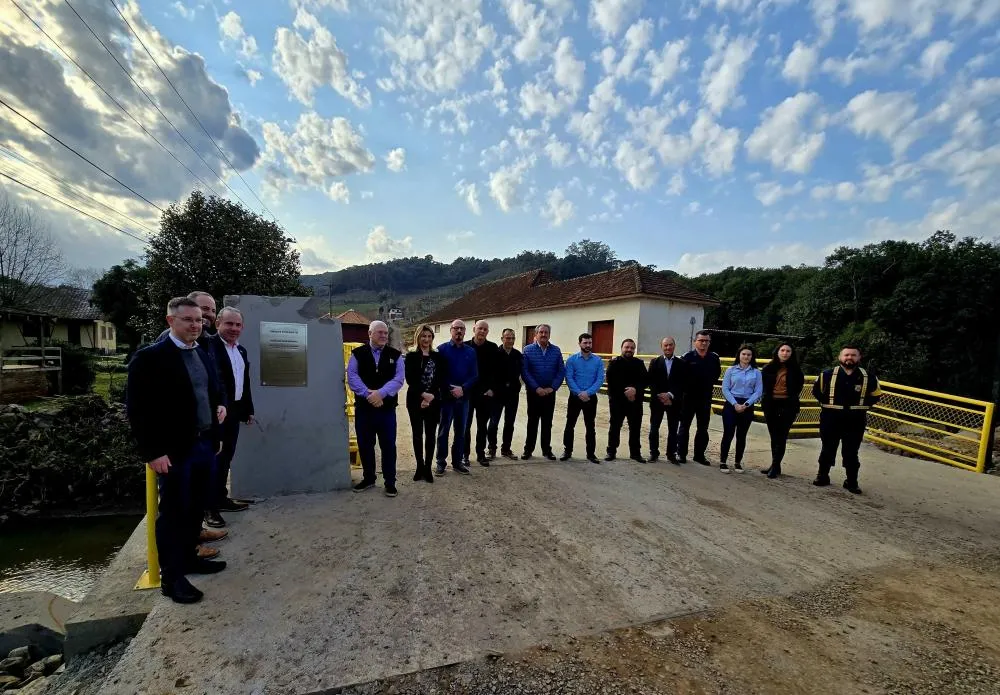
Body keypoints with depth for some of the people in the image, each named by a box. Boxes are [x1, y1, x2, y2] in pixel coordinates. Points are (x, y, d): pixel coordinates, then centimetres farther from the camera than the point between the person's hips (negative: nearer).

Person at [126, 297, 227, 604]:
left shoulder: (203, 355, 9)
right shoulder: (150, 356, -13)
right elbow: (137, 408, -15)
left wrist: (216, 435, 14)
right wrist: (152, 452, -17)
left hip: (204, 444, 7)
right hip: (173, 450, -7)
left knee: (195, 507, 17)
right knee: (172, 511, 5)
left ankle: (189, 557, 34)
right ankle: (171, 576, 19)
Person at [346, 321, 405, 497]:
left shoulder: (395, 355, 3)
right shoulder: (358, 353, 2)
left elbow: (398, 379, -6)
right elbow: (352, 377, -7)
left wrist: (380, 393, -19)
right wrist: (368, 394, -18)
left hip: (387, 408, 0)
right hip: (363, 407, 1)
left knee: (388, 445, 4)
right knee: (365, 444, 11)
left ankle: (390, 482, 16)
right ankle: (368, 478, 29)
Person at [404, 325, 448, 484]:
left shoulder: (438, 357, 6)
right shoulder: (411, 356, 1)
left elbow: (442, 380, -1)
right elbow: (410, 380, -7)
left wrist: (431, 397, -12)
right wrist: (423, 394, -18)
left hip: (433, 401, 1)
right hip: (415, 401, -1)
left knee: (431, 435, 4)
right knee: (418, 434, 7)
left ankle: (428, 468, 14)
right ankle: (420, 466, 20)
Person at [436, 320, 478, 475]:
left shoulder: (471, 352, 6)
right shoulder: (442, 349, -3)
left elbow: (475, 375, 3)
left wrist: (463, 389, -12)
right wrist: (450, 389, -13)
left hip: (463, 397, 3)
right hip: (446, 396, -3)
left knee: (460, 431, 12)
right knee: (443, 430, 6)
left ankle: (458, 461, 24)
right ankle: (441, 462, 17)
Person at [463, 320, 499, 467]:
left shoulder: (493, 348, 0)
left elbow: (496, 371, -1)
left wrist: (492, 389, -8)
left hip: (486, 394, 1)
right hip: (467, 393, -1)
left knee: (483, 426, 11)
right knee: (466, 425, 8)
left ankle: (481, 454, 23)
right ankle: (465, 454, 21)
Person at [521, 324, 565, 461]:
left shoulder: (556, 351, 3)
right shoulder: (528, 350, -4)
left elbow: (561, 371, -1)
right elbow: (524, 371, -10)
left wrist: (552, 388, -10)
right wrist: (537, 388, -15)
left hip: (550, 392, 2)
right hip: (533, 392, -2)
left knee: (547, 422, 10)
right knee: (532, 421, 7)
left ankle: (546, 450, 22)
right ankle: (528, 449, 17)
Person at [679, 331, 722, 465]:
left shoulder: (714, 358, 1)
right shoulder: (688, 356, -9)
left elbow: (717, 374, 14)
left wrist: (709, 386, 6)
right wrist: (685, 388, -7)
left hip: (705, 398, 3)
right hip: (689, 397, -3)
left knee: (703, 428, 10)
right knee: (684, 426, 5)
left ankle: (699, 454, 21)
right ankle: (681, 454, 13)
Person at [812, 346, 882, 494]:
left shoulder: (868, 378, -1)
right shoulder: (828, 375, -4)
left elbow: (876, 395, 13)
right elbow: (816, 390, 10)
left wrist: (862, 406, 3)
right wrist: (826, 403, 3)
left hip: (855, 421, 1)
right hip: (831, 419, 0)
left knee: (851, 453, 8)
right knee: (827, 449, 10)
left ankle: (851, 482, 19)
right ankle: (823, 476, 22)